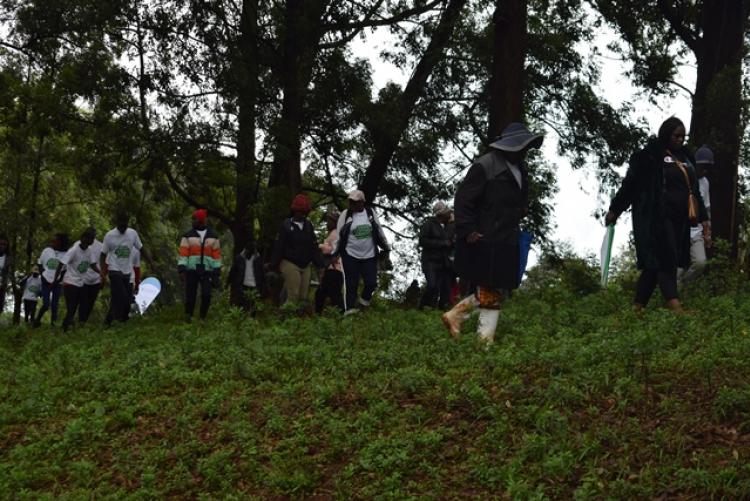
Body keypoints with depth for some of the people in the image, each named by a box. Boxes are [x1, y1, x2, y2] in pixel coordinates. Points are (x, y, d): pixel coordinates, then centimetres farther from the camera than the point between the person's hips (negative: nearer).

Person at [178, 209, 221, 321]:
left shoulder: (213, 236, 9)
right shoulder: (188, 236, 4)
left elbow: (217, 255, 8)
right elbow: (183, 253, -1)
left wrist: (217, 273, 4)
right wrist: (181, 270, -10)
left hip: (207, 271, 1)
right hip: (191, 270, 0)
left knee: (206, 295, -9)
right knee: (190, 295, -1)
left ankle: (203, 317, 7)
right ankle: (188, 317, 14)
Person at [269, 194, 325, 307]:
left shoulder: (308, 225, 9)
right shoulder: (286, 225, -5)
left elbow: (314, 247, 12)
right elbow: (279, 247, -4)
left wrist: (320, 265, 8)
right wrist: (274, 266, -4)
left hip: (305, 266, 5)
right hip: (290, 264, -5)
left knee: (303, 297, 5)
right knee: (293, 296, -10)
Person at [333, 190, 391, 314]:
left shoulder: (371, 213, 3)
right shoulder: (346, 215, -4)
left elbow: (380, 232, 10)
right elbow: (339, 236, 0)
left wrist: (386, 250, 11)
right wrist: (334, 255, -3)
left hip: (370, 256, 2)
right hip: (350, 256, -2)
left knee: (371, 282, 0)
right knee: (351, 285, -2)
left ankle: (364, 301, 28)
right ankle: (350, 311, 6)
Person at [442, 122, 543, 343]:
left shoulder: (519, 170, 12)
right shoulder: (485, 165, -14)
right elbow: (463, 198, -15)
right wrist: (467, 231, -18)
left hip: (507, 243, 9)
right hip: (486, 242, -9)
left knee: (500, 291, 11)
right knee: (491, 293, -2)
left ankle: (455, 315, 21)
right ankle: (485, 340, 10)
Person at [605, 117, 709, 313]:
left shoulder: (684, 158, 17)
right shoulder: (650, 156, -4)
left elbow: (694, 190, 21)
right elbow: (630, 184, -2)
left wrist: (703, 217, 16)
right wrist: (614, 210, -1)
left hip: (679, 221, 6)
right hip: (656, 219, -6)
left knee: (654, 265, 8)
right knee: (666, 261, -13)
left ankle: (638, 308, 13)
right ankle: (675, 308, -20)